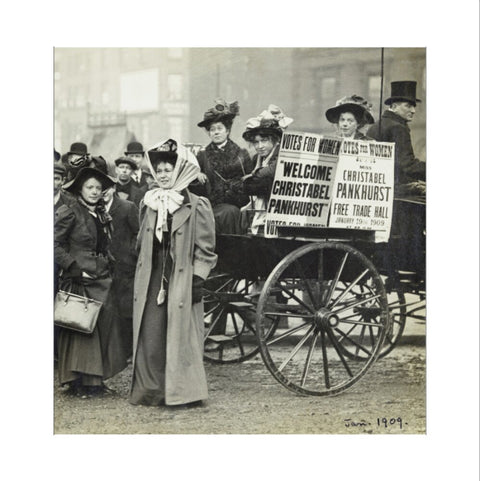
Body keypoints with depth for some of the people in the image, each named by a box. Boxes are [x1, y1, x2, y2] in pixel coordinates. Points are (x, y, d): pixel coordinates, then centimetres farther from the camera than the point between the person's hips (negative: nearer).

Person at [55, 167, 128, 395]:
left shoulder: (103, 215, 17)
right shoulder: (69, 213, -5)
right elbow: (56, 245, -11)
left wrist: (108, 265, 11)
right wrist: (75, 268, -15)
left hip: (101, 281, 7)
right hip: (78, 281, -7)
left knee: (103, 327, 2)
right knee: (79, 329, -5)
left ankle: (94, 379, 8)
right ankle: (78, 381, 0)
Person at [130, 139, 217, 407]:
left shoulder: (197, 207, -5)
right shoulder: (149, 205, 12)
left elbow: (205, 249, -5)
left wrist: (198, 279, -11)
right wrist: (140, 275, 18)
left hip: (181, 281, -5)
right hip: (152, 281, 5)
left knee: (180, 335, -1)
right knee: (150, 335, 2)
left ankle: (182, 392, 7)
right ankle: (151, 390, 10)